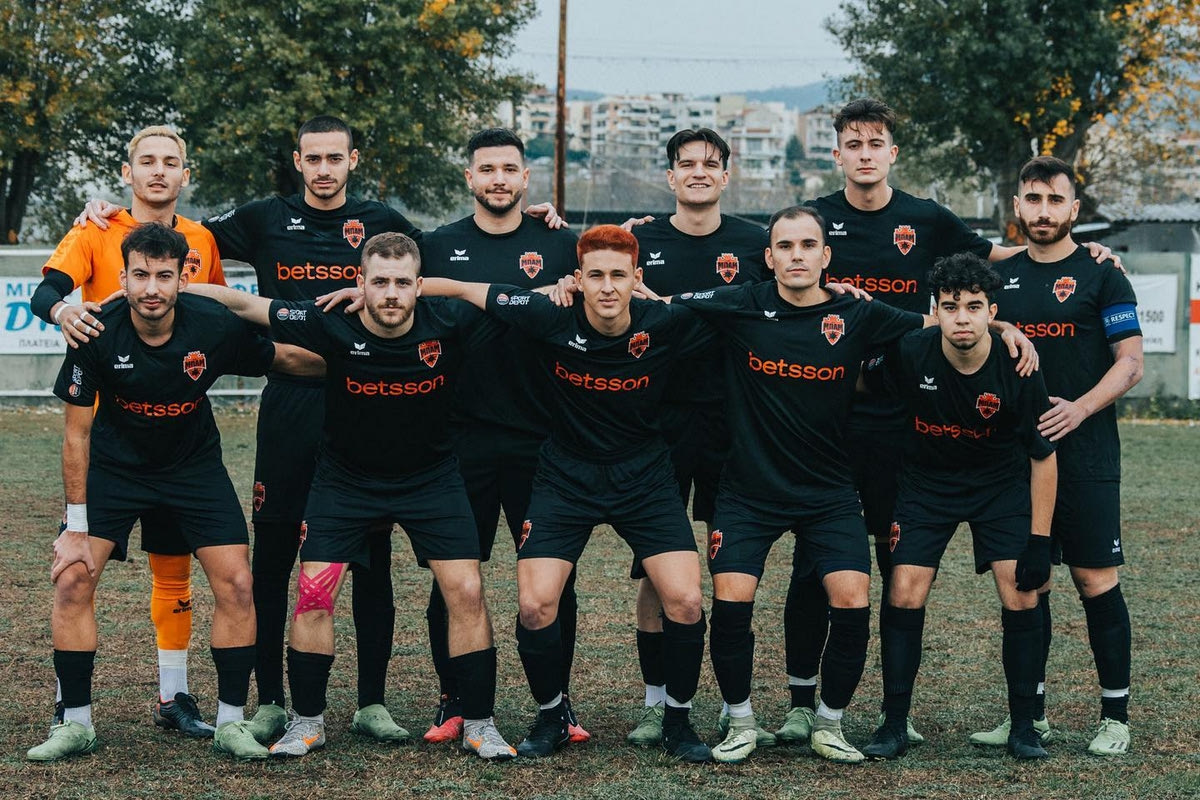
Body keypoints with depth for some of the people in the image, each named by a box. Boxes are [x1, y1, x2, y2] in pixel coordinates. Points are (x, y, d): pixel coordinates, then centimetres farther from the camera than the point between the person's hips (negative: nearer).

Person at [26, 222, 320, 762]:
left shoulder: (216, 327, -24)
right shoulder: (98, 334, -24)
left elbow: (288, 359, -2)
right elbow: (76, 434, -15)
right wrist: (77, 526, -15)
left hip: (195, 464, 1)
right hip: (114, 465, 0)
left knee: (236, 585, -10)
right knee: (71, 579, -14)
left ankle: (231, 723, 4)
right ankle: (75, 723, -1)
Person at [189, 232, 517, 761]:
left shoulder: (447, 324, -20)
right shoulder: (332, 325, -21)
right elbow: (243, 304, -15)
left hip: (431, 477, 0)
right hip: (345, 478, 0)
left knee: (466, 592, -8)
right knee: (313, 591, -8)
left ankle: (479, 725, 5)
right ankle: (306, 722, 10)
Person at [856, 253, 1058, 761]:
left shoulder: (1018, 370, -23)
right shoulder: (909, 354, -23)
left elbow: (1043, 457, -12)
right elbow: (859, 385, 2)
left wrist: (1039, 540, -13)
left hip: (1001, 484, 0)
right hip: (927, 481, 0)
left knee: (1022, 595, -10)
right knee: (905, 592, -11)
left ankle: (1023, 727, 3)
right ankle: (894, 725, 1)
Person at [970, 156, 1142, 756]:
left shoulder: (1100, 276, -1)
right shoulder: (1000, 276, 12)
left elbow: (1130, 362, -5)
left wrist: (1081, 407, -18)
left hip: (1085, 457, -4)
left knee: (1096, 581, -5)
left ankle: (1116, 716, 3)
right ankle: (1030, 714, 15)